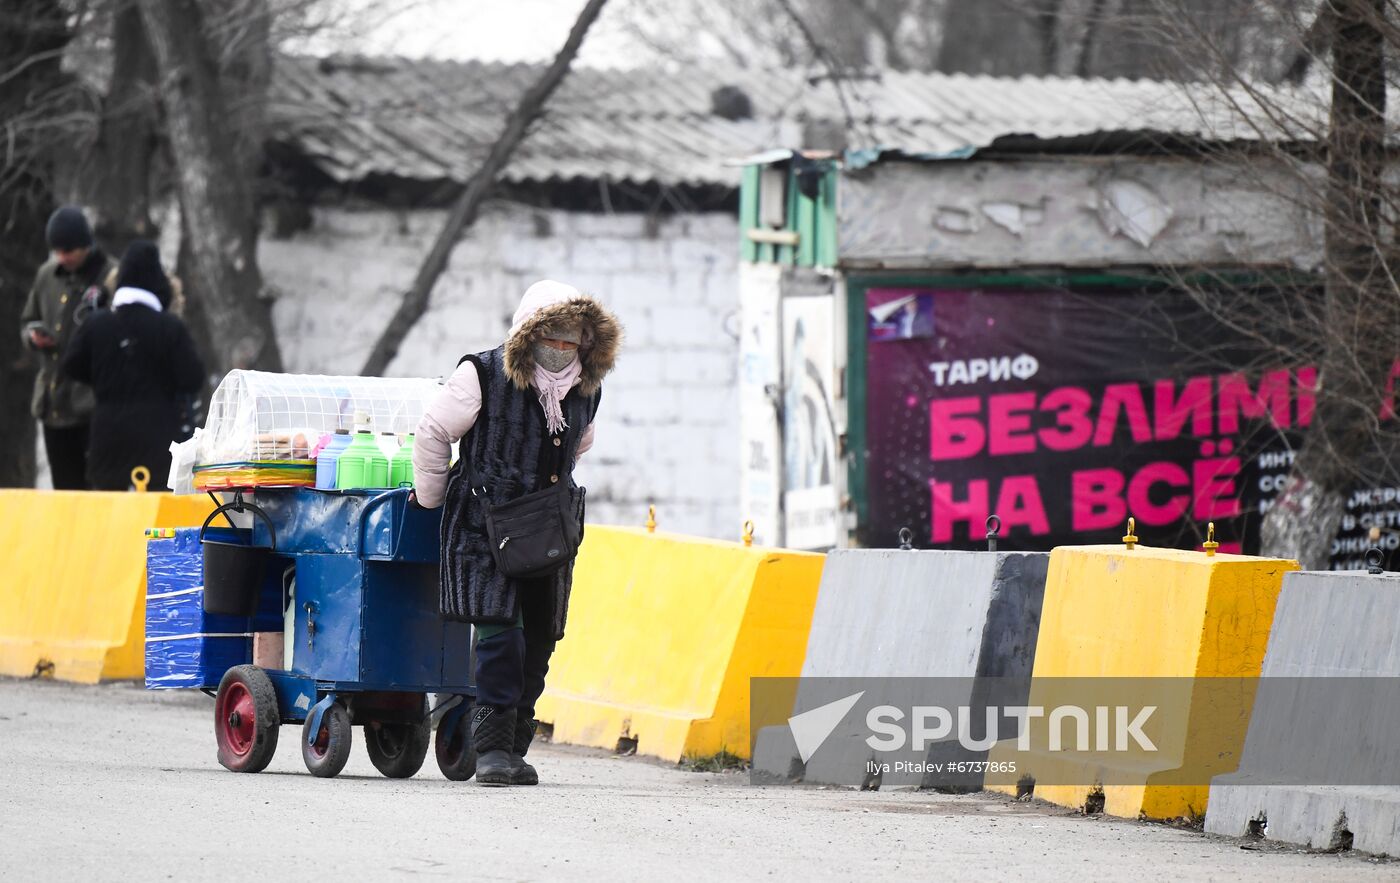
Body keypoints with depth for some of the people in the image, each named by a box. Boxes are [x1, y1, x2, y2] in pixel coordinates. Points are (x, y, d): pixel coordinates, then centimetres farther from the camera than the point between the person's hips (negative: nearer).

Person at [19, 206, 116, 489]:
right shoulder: (47, 276, 11)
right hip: (53, 402, 6)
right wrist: (33, 335, 3)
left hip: (94, 405, -6)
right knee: (65, 489, 11)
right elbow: (28, 320, 24)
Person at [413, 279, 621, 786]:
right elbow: (433, 433, -1)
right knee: (500, 630, -16)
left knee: (539, 638, 5)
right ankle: (492, 748, -13)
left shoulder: (586, 390, 7)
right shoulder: (484, 377, -11)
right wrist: (431, 498, 9)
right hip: (484, 529, -6)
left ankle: (513, 748, 14)